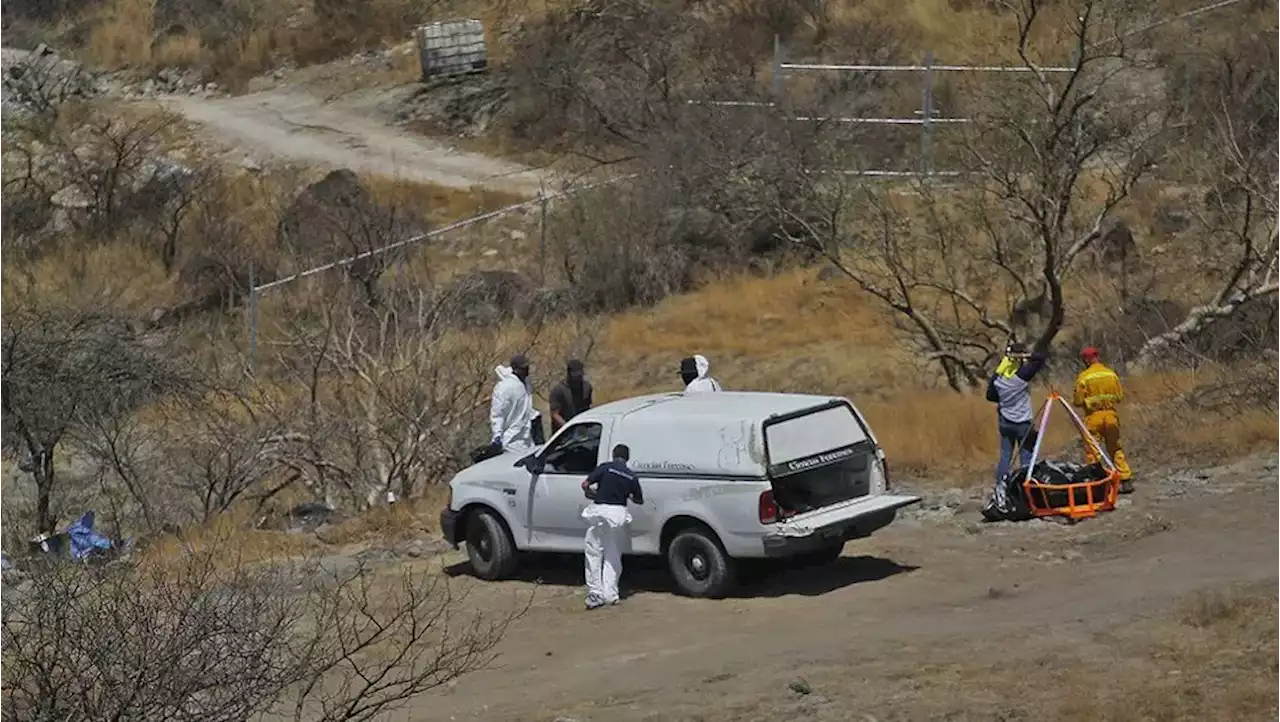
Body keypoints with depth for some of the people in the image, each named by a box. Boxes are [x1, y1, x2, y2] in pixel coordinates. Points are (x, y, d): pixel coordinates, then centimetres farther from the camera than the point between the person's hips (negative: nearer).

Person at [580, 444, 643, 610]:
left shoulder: (605, 467, -3)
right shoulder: (631, 476, 7)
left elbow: (585, 485, -8)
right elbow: (639, 500, 16)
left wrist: (594, 494, 11)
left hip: (600, 511, -3)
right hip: (618, 514, 3)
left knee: (594, 553, 6)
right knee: (613, 555, 15)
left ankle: (595, 594, 0)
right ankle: (610, 594, 12)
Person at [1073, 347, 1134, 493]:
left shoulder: (1083, 377, -10)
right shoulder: (1111, 374, 2)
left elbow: (1078, 401, -8)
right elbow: (1120, 396, 7)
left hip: (1093, 417, -4)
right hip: (1111, 415, 4)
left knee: (1092, 450, 2)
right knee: (1116, 449, 14)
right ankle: (1126, 480, 14)